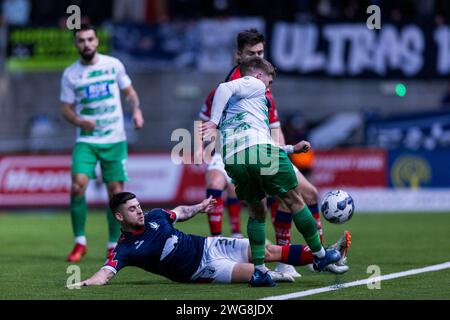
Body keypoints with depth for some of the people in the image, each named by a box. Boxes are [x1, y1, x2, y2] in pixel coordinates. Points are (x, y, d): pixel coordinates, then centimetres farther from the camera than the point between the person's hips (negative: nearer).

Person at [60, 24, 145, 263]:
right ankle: (80, 242, -4)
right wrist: (80, 121, -15)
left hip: (115, 139, 1)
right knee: (77, 186, -17)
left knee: (116, 191, -1)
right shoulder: (70, 74, 1)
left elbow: (129, 92, 13)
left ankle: (113, 245, 13)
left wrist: (136, 110, -7)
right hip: (86, 141, -1)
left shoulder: (113, 64, 2)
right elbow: (66, 108, 5)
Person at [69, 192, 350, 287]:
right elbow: (105, 275, -29)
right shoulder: (125, 249, -16)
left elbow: (179, 212, 23)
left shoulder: (155, 217, 1)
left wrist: (198, 207, 12)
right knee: (257, 273, -23)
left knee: (270, 251, 0)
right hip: (200, 270, -6)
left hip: (207, 246, 6)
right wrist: (83, 283, -45)